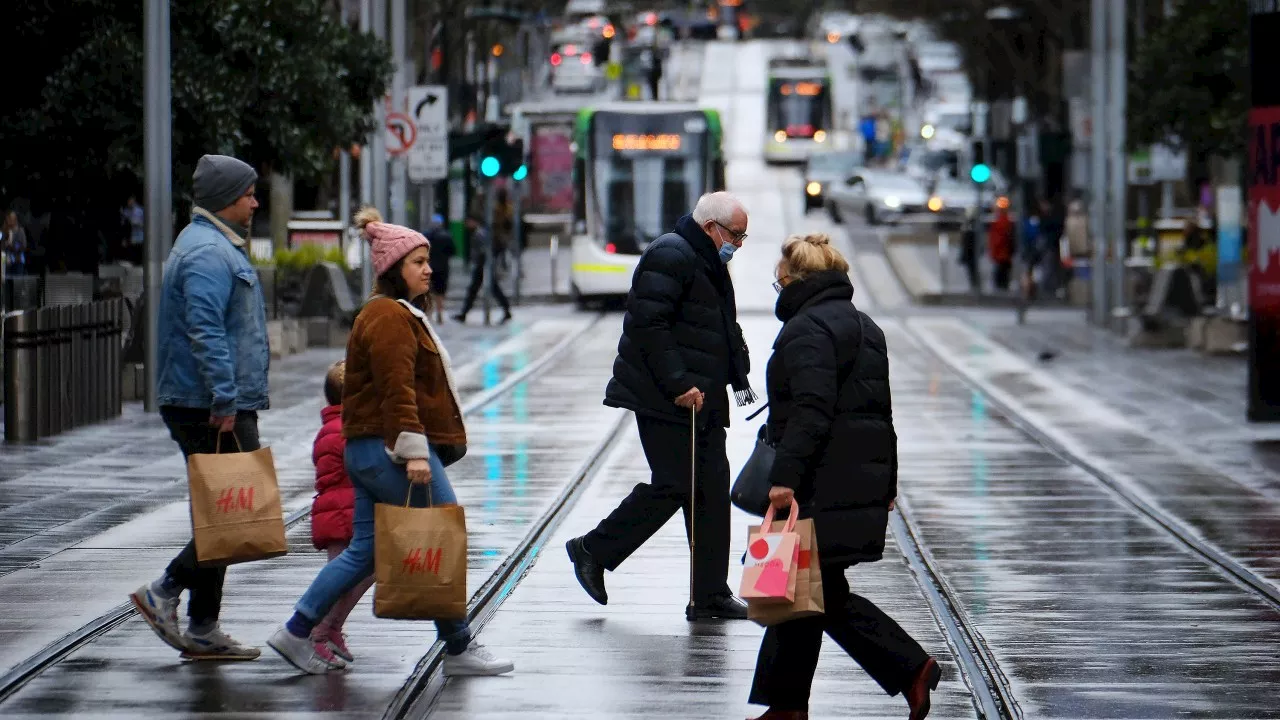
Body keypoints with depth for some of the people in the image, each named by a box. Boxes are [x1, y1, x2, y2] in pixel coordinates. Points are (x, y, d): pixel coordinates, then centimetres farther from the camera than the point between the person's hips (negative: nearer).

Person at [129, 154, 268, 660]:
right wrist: (225, 400, -27)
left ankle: (203, 632, 11)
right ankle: (165, 593, -8)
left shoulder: (215, 246, 21)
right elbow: (206, 330, -24)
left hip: (203, 407, 11)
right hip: (213, 409, -11)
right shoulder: (209, 253, -14)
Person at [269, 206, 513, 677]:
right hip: (389, 449, -11)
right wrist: (414, 451, -26)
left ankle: (298, 633, 12)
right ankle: (459, 649, 0)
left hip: (368, 450, 11)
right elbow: (397, 389, -21)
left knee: (365, 550, 11)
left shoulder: (401, 314, 21)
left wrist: (419, 448, 26)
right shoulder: (390, 318, -13)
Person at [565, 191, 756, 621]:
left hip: (702, 399, 10)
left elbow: (727, 329, 29)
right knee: (672, 486, -12)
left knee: (712, 489, 5)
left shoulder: (711, 264, 20)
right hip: (664, 402, -10)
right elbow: (648, 324, -21)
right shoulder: (670, 257, -13)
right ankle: (593, 551, 4)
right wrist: (678, 384, -23)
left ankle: (710, 594, 7)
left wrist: (740, 378, 14)